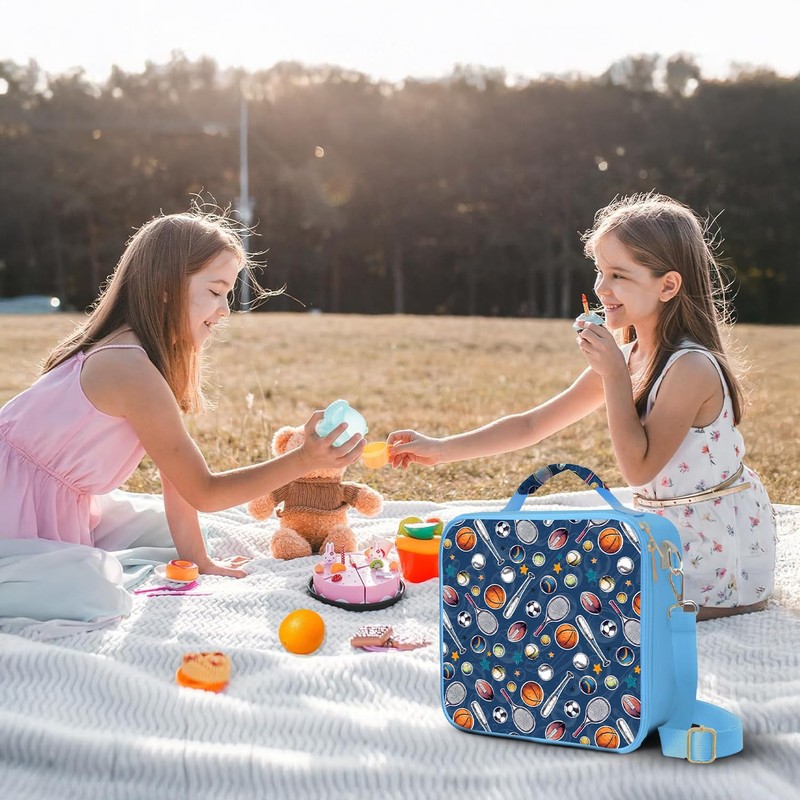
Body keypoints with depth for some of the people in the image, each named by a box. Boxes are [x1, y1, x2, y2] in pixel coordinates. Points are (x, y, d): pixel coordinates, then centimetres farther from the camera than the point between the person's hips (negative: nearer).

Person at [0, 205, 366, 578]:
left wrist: (196, 559, 1)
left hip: (57, 502, 9)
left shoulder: (160, 355, 2)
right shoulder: (132, 369, -27)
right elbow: (203, 492, -23)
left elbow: (177, 471, 1)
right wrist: (304, 460, -29)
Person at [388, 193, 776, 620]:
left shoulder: (691, 368, -25)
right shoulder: (624, 358, 0)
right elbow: (532, 425, 3)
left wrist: (614, 374, -28)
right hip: (667, 535, 8)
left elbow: (638, 467, -26)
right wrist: (440, 449, -3)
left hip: (718, 549, -8)